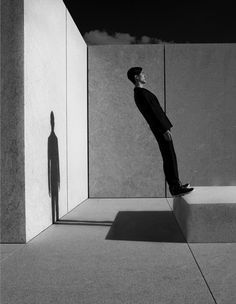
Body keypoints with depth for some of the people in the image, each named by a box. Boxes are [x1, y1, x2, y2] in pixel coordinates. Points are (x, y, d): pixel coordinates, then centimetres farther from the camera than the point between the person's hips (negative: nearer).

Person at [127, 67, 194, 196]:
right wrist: (164, 130, -22)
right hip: (161, 129, -10)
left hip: (160, 128, 10)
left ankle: (175, 184, 20)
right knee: (170, 158, -7)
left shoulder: (139, 93, 17)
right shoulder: (141, 93, -16)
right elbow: (152, 113, -21)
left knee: (169, 158, 13)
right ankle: (175, 188, -3)